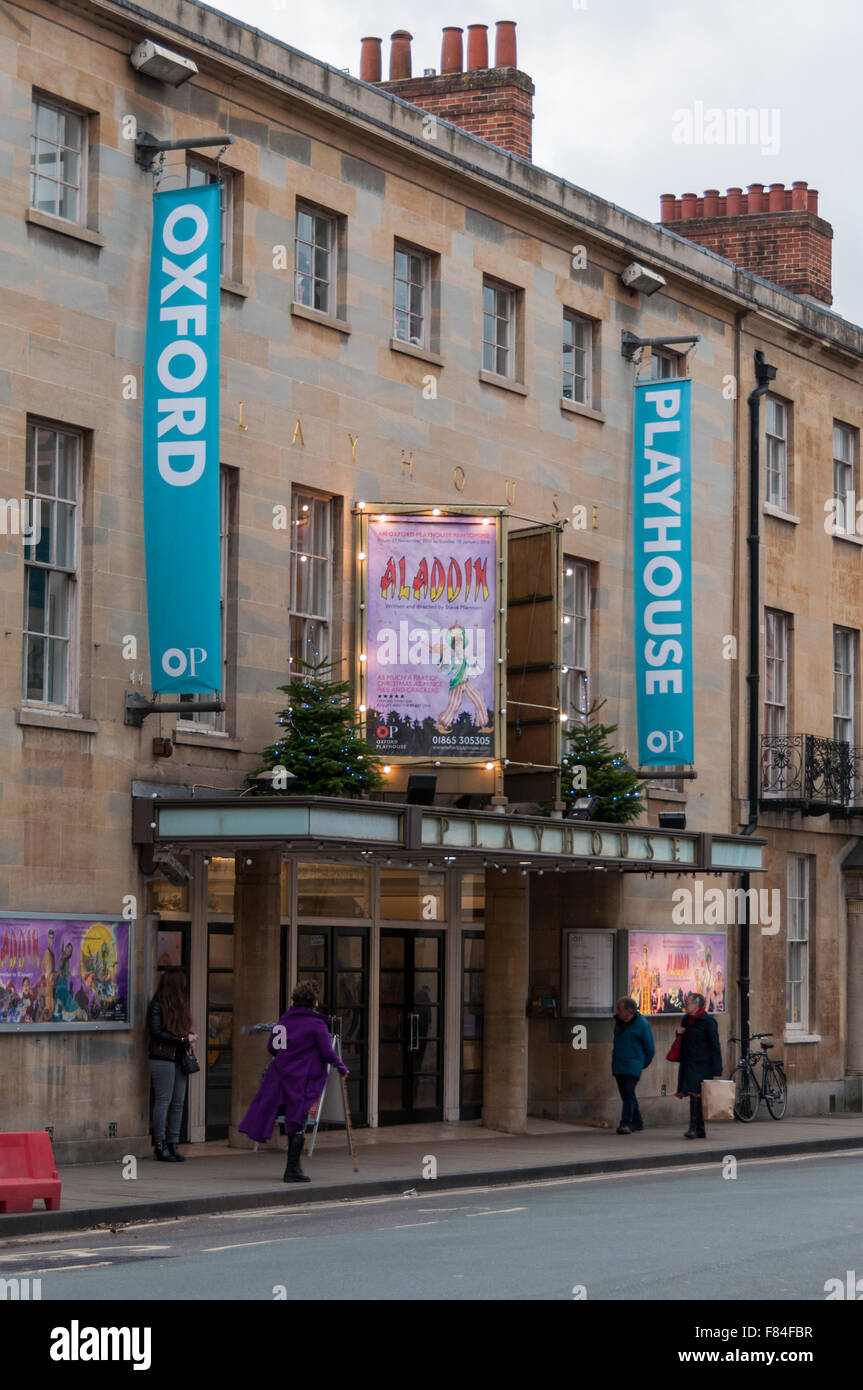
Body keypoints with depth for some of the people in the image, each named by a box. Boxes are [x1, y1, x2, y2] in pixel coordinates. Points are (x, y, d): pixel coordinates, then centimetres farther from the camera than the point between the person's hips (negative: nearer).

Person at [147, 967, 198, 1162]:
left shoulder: (179, 1005, 16)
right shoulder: (157, 1005, -8)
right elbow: (157, 1033, -13)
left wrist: (189, 1038, -2)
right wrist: (184, 1039, -12)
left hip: (178, 1058, 8)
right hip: (162, 1059, -8)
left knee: (178, 1103, 5)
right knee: (163, 1101, -6)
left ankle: (173, 1145, 9)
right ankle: (160, 1146, -3)